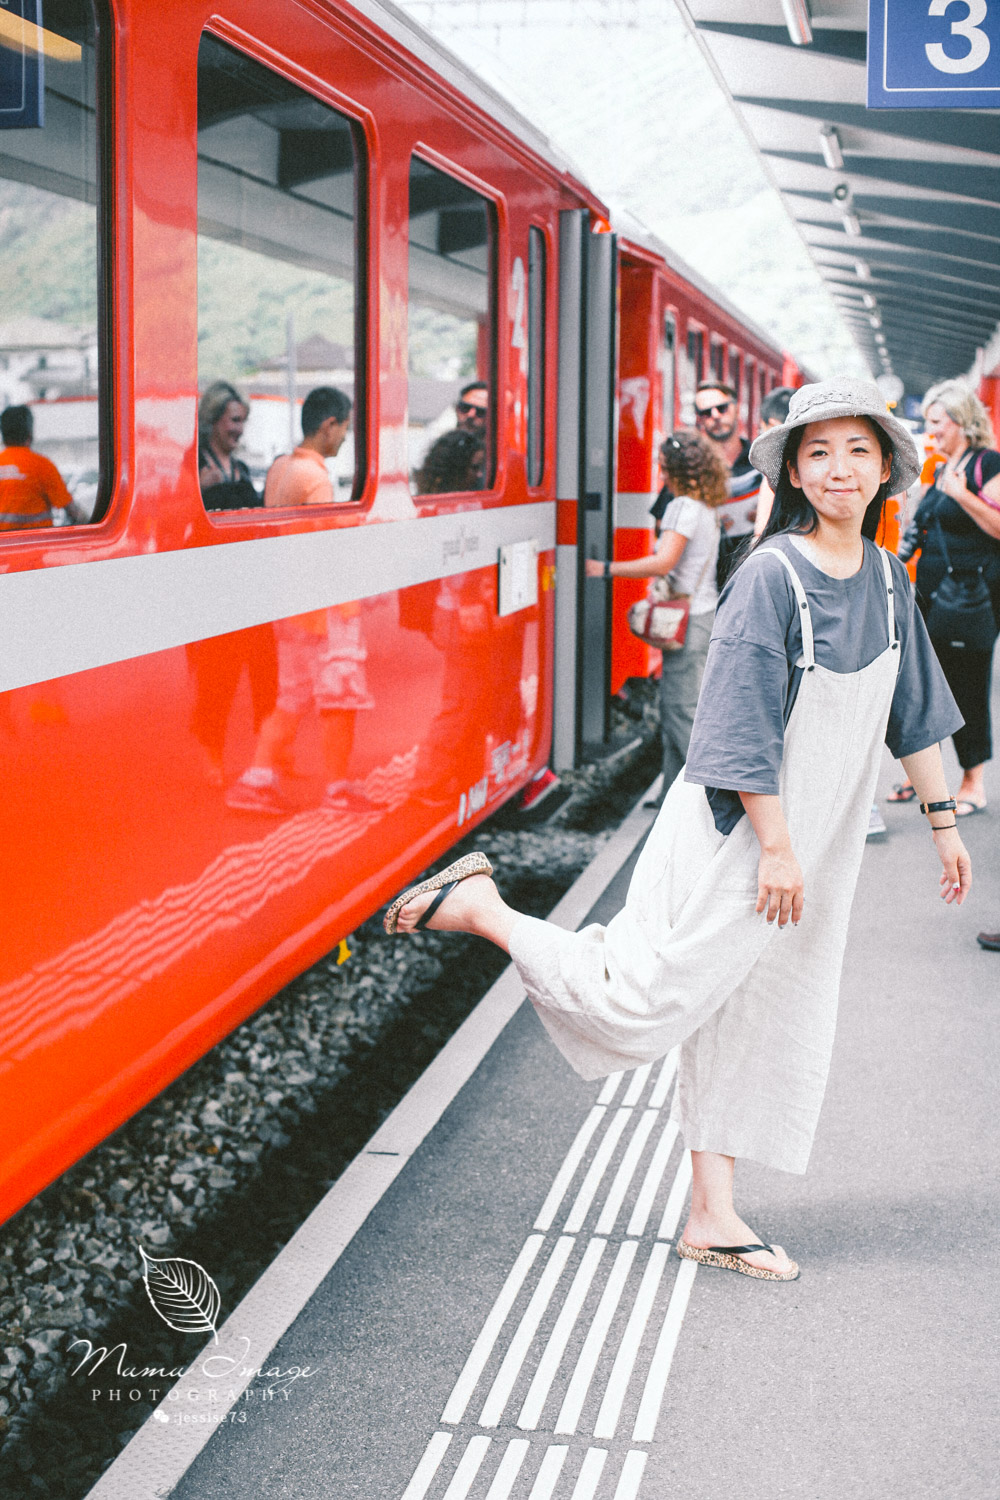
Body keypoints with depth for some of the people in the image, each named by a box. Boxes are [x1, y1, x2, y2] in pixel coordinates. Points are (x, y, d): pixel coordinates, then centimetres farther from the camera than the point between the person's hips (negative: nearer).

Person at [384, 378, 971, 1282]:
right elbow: (743, 725, -19)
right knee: (641, 1000, -5)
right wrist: (775, 845, -19)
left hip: (820, 842, 7)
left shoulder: (887, 580, 4)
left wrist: (943, 818, 13)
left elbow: (914, 712, 13)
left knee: (760, 1024, 11)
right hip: (738, 834, -7)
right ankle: (476, 905, 10)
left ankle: (713, 1219, 20)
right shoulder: (770, 577, -18)